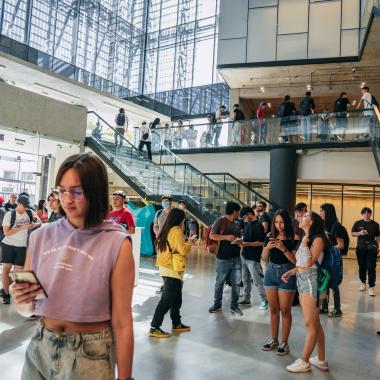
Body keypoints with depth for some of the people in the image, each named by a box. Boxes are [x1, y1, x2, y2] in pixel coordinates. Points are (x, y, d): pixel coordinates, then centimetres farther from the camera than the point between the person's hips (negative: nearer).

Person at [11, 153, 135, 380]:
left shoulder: (117, 244, -17)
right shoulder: (41, 237, -3)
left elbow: (122, 323, -14)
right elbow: (28, 309, 7)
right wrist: (21, 301, -15)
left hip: (90, 354, -4)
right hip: (40, 347, 4)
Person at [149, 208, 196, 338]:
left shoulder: (167, 230, 11)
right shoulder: (177, 231, -15)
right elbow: (183, 250, -17)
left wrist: (185, 242, 14)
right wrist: (190, 243, 0)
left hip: (165, 268, 9)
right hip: (173, 270, -9)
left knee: (176, 298, 19)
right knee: (167, 300, -4)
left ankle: (177, 324, 30)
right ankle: (154, 328, 0)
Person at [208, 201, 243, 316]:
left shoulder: (237, 224, 12)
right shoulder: (221, 221, -8)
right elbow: (212, 235, -12)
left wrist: (239, 241, 0)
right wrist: (226, 237, -21)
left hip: (236, 258, 6)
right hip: (223, 259, -5)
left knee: (236, 283, 7)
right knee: (220, 282, 8)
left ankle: (234, 305, 19)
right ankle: (217, 304, 23)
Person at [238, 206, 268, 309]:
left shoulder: (258, 226, -15)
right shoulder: (247, 224, 8)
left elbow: (261, 242, -18)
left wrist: (246, 244, -22)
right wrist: (242, 247, 11)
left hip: (253, 258, -8)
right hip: (244, 256, 8)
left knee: (257, 281, -3)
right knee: (245, 279, 14)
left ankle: (265, 300, 10)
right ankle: (247, 299, 26)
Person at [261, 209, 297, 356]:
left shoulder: (292, 239, -10)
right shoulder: (270, 236, 3)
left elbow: (295, 261, -13)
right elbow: (264, 258, 7)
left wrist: (283, 249, -24)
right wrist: (267, 247, -13)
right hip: (271, 272, 5)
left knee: (285, 310, 3)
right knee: (273, 309, 14)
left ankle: (284, 342, 17)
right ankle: (274, 339, 27)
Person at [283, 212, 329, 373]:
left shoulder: (318, 239, -10)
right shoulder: (306, 238, 16)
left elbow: (309, 263, -18)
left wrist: (304, 243, -15)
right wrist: (291, 272, 7)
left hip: (310, 281, -9)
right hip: (301, 281, 9)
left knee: (310, 324, 0)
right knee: (315, 323, 14)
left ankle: (304, 361, 8)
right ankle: (321, 360, 23)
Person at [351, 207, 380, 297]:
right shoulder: (358, 223, 4)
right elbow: (352, 233, 7)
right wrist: (359, 233, -12)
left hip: (371, 248, -1)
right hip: (361, 248, 2)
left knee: (371, 268, -5)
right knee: (362, 267, 12)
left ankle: (371, 287, -2)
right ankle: (363, 283, 29)